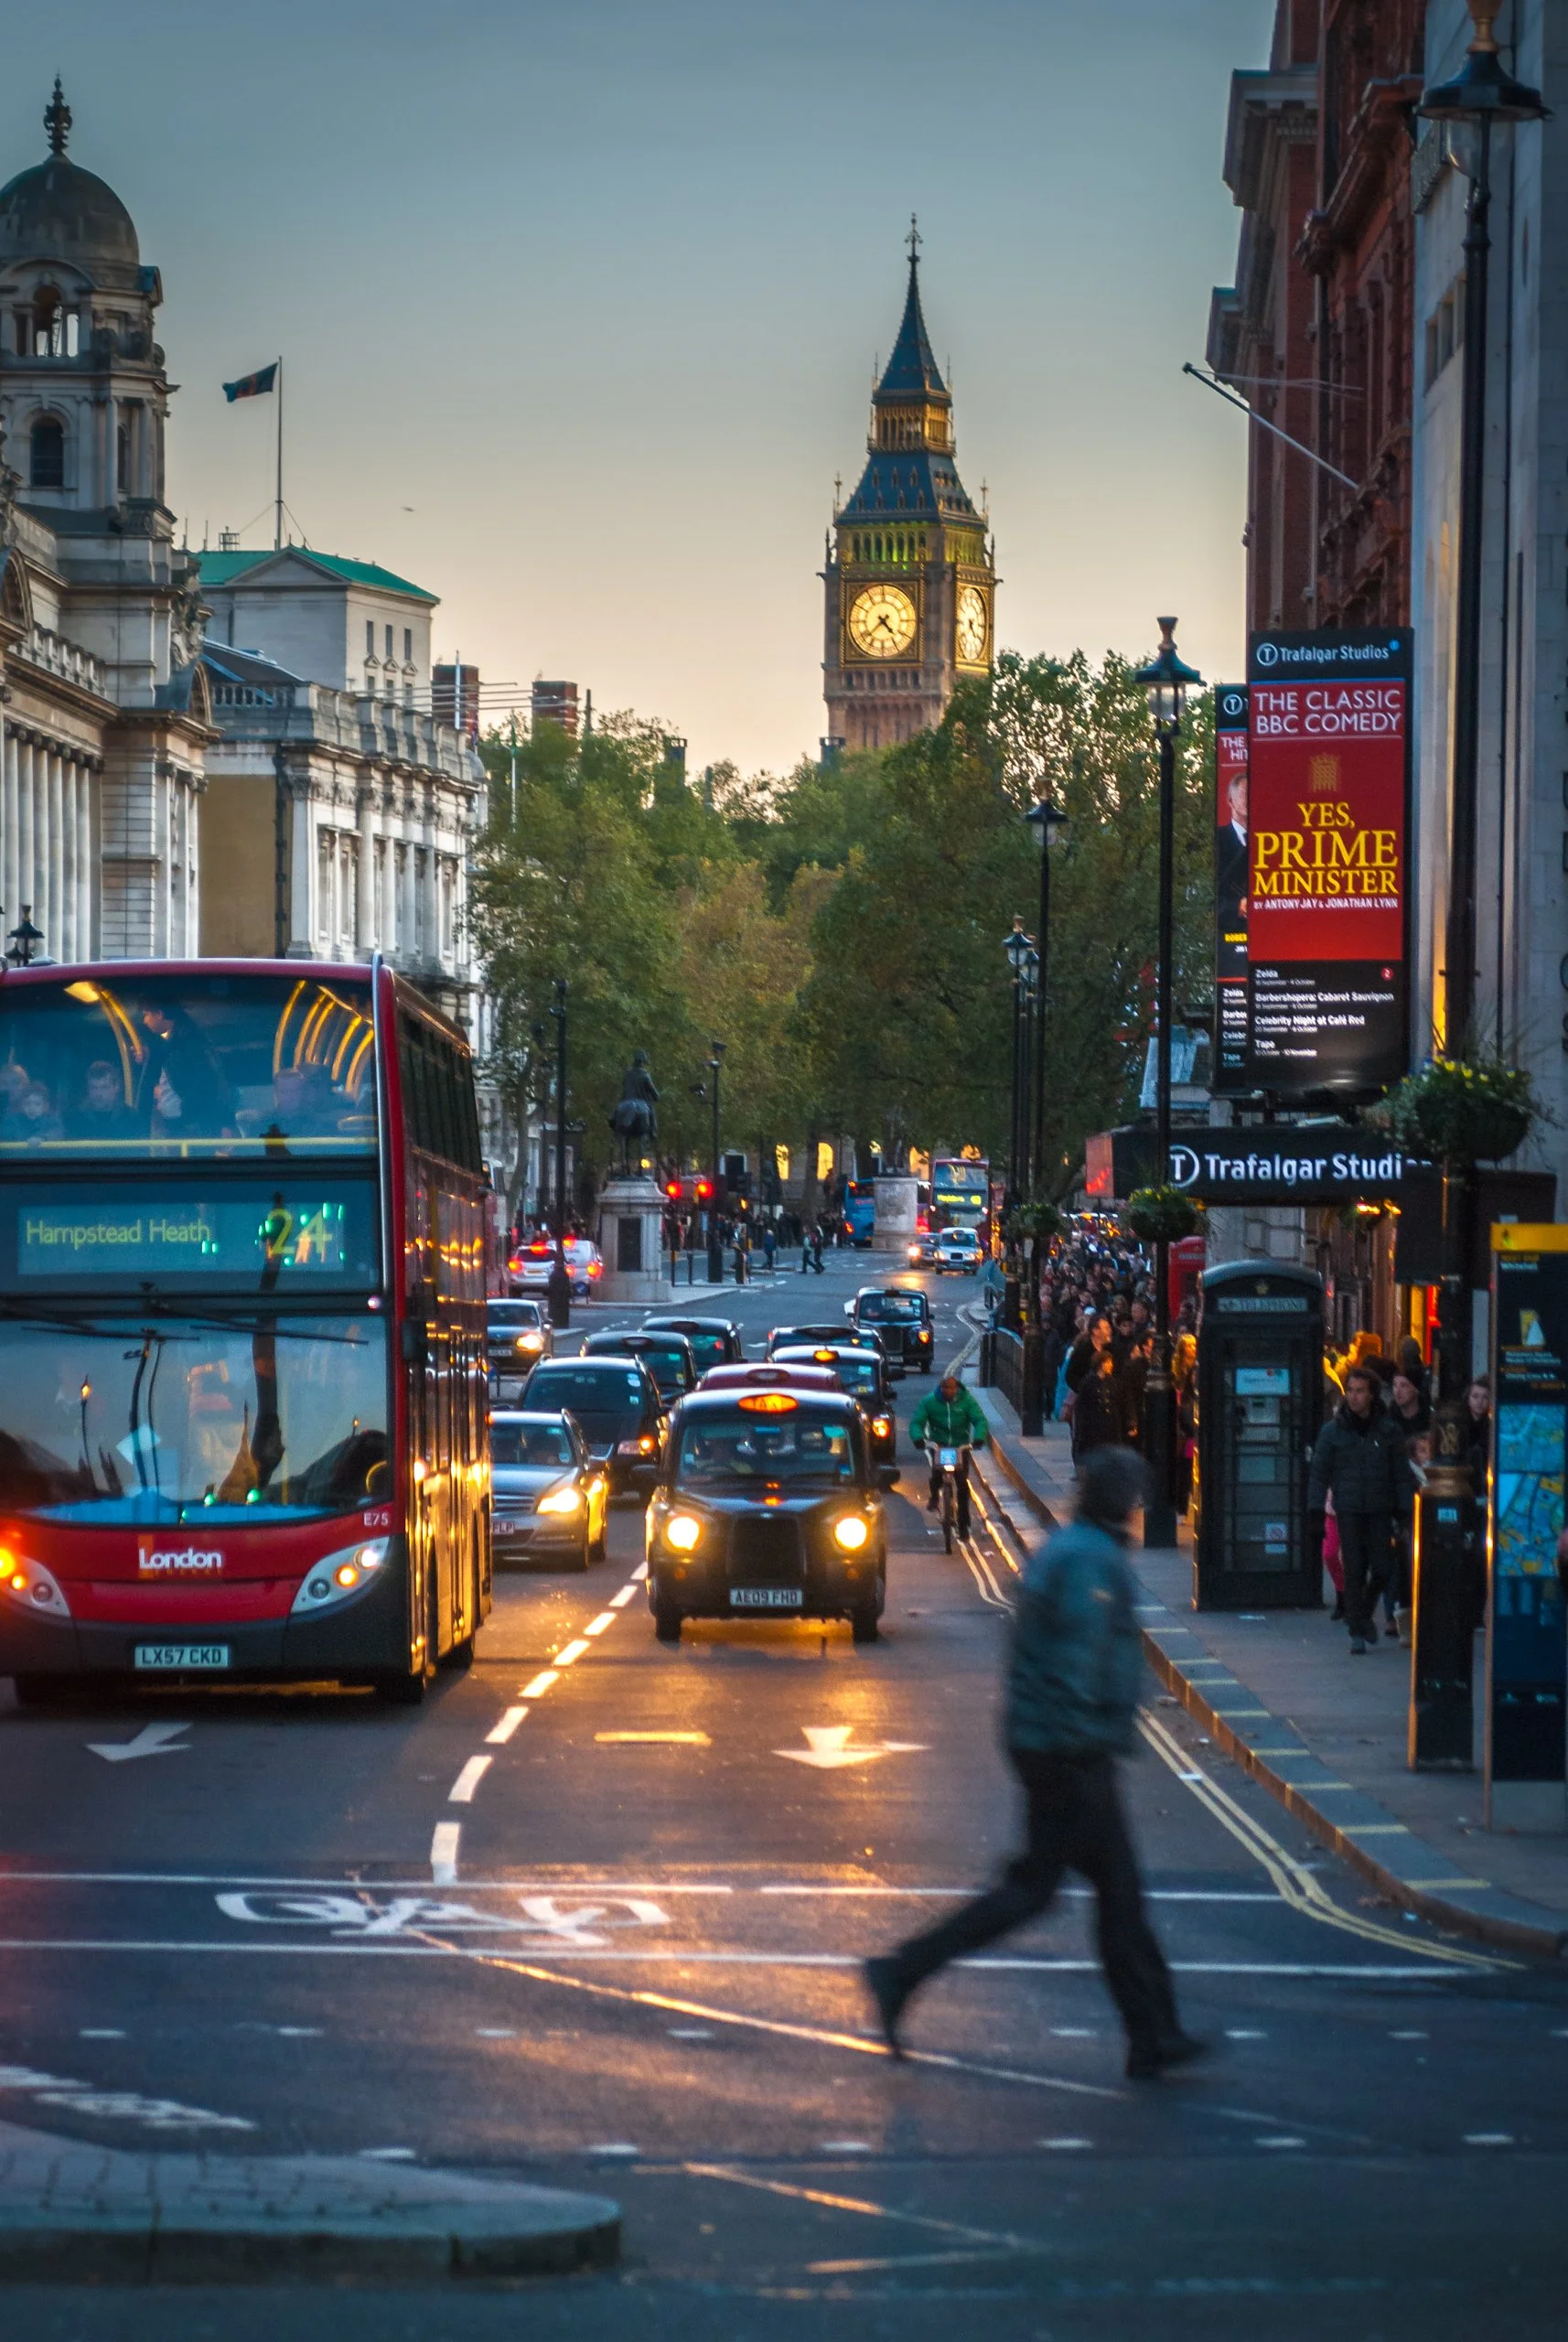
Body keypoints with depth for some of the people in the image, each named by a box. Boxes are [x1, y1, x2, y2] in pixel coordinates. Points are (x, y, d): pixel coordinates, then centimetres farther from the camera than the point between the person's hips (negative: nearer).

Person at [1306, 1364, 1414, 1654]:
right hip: (1349, 1511, -1)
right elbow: (1319, 1474, 4)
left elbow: (1402, 1475, 8)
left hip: (1380, 1511, 1)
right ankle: (1357, 1631, 4)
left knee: (1381, 1570, -1)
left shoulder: (1388, 1431, 4)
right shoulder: (1333, 1431, 2)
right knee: (1354, 1571, -5)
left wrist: (1404, 1512, 3)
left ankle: (1363, 1614, 27)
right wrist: (1315, 1514, -2)